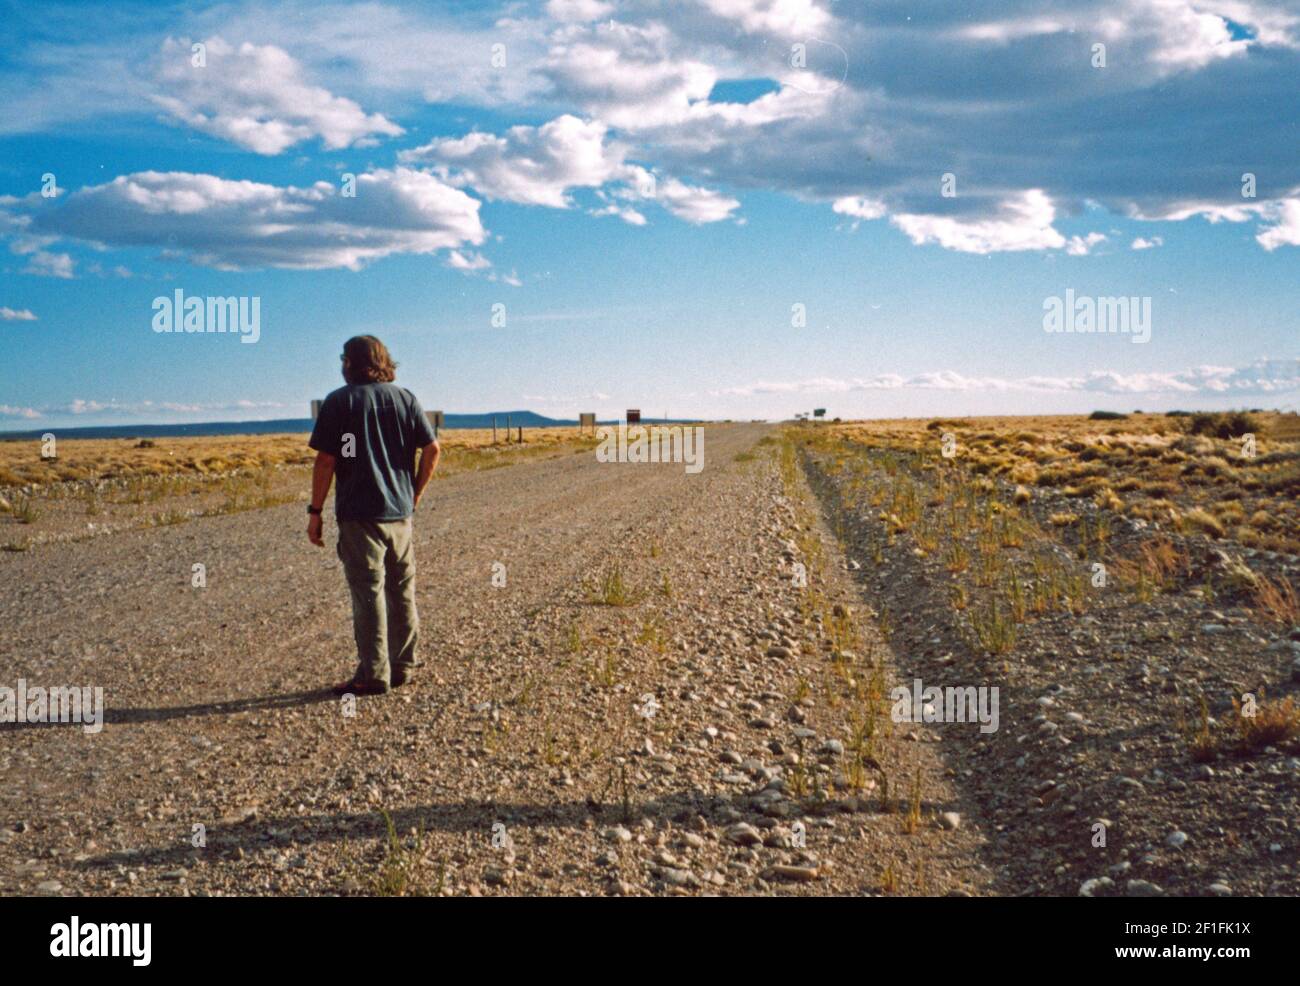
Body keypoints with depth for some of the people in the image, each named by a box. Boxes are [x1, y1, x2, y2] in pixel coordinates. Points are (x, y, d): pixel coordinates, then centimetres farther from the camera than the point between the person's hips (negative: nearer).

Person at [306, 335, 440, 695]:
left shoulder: (339, 401, -4)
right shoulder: (405, 399, 7)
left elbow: (325, 460, -8)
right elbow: (432, 450, 2)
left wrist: (315, 511, -2)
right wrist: (414, 494, 12)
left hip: (359, 515, -5)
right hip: (400, 512, 5)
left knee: (369, 594, -2)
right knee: (402, 592, 13)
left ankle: (373, 674, 1)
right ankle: (402, 666, 20)